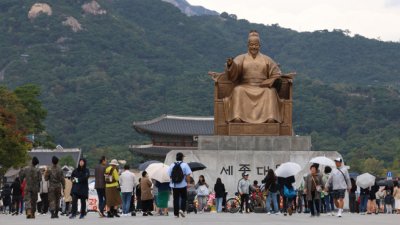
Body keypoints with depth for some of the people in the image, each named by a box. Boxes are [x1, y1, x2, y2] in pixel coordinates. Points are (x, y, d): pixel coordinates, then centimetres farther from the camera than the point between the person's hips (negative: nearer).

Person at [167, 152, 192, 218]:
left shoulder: (172, 165, 4)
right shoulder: (185, 165, -5)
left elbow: (169, 175, 7)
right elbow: (188, 174, -12)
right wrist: (188, 182, -7)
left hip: (174, 185, 3)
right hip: (182, 185, -2)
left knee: (176, 199, 5)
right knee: (184, 198, 12)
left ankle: (176, 214, 3)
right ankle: (182, 209, -8)